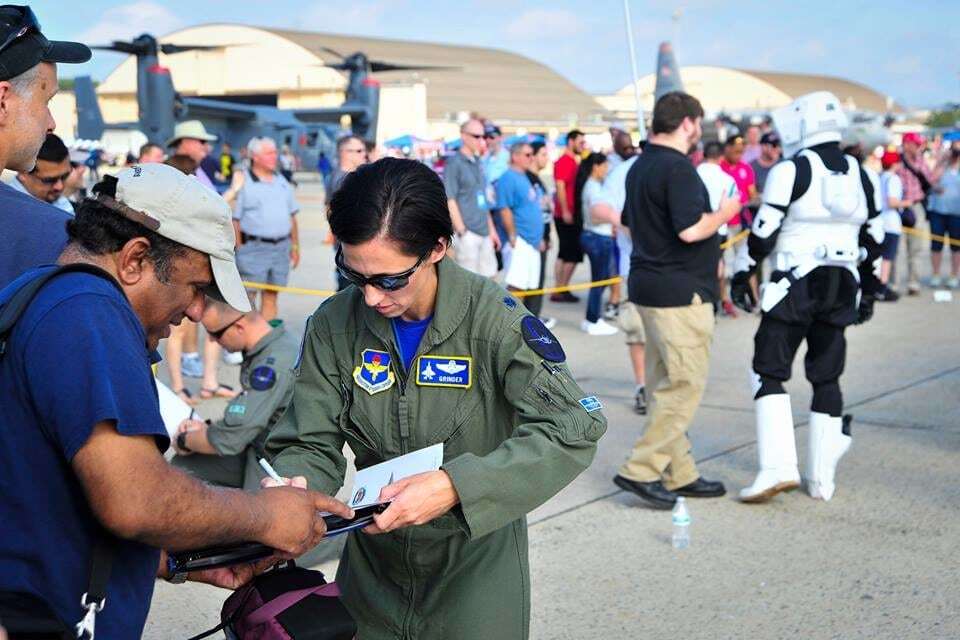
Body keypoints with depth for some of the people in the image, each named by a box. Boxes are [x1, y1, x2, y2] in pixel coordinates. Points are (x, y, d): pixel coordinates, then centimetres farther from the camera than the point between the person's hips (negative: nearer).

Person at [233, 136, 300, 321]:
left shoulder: (282, 182, 14)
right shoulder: (244, 183, -6)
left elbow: (291, 216, 19)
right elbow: (235, 220, -8)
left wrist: (295, 245, 15)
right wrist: (239, 250, -13)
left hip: (281, 247, 6)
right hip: (253, 248, -6)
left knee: (271, 296, 11)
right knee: (248, 297, -4)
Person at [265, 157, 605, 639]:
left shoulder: (491, 317, -19)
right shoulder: (334, 325, -9)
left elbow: (573, 428, -26)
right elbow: (311, 445, -6)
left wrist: (456, 485, -37)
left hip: (476, 566, -3)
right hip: (373, 563, 3)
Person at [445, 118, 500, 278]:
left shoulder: (478, 162, 16)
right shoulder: (454, 163, -7)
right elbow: (449, 200, -12)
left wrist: (491, 230, 20)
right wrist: (462, 232, -16)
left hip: (484, 233, 8)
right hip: (467, 233, -8)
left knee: (488, 277, 9)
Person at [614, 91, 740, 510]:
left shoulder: (639, 167, 13)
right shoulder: (677, 168, -17)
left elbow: (629, 221, 25)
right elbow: (691, 229, -25)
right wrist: (724, 213, -8)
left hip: (650, 287, 10)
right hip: (680, 291, -10)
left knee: (666, 385, 13)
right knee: (684, 386, -5)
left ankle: (678, 473, 20)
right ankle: (641, 470, -5)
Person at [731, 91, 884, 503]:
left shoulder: (791, 171, -8)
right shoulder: (860, 176, 11)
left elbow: (764, 232, -11)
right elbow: (873, 241, 16)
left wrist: (742, 275, -2)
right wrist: (869, 290, 24)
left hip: (797, 284, -6)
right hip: (843, 286, 6)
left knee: (769, 373, -1)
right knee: (826, 379, 11)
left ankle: (779, 466, -13)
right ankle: (822, 478, 14)